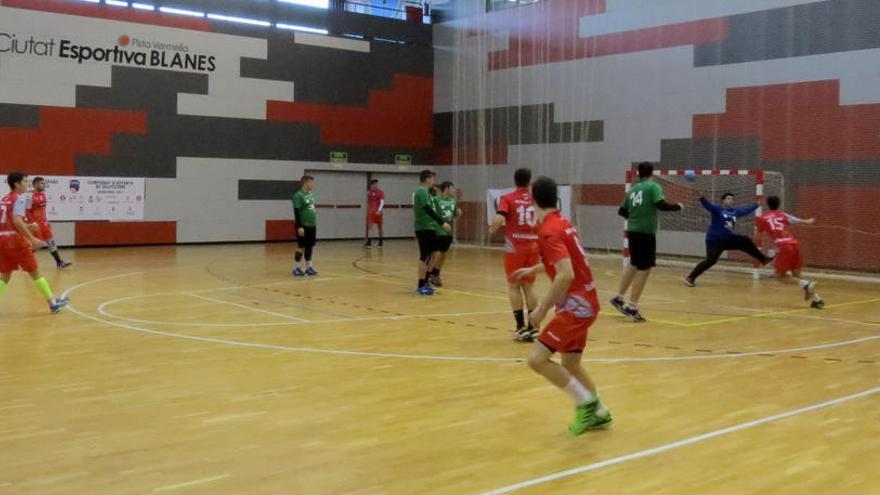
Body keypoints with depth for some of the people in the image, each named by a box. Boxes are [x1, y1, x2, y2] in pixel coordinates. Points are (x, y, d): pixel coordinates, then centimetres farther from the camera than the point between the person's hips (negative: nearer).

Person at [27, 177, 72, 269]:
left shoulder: (43, 194, 9)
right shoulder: (31, 196, -17)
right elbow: (26, 211, -18)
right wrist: (32, 223, -23)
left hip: (43, 223, 8)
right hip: (35, 224, -8)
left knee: (51, 242, 7)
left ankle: (59, 262, 11)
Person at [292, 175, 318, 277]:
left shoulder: (310, 194, 12)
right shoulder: (298, 195, -13)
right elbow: (297, 212, -17)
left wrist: (315, 222, 20)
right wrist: (299, 227, -21)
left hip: (312, 226, 8)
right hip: (303, 226, -8)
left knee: (310, 246, 10)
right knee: (301, 247, -2)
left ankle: (309, 267, 17)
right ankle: (297, 268, 6)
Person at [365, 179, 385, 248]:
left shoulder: (381, 192, -4)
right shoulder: (369, 193, 8)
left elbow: (382, 202, -16)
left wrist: (379, 210, -30)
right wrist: (367, 211, 18)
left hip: (378, 212, -2)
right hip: (371, 212, 2)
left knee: (379, 227, 8)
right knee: (369, 226, -10)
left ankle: (381, 242, 19)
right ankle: (369, 242, -13)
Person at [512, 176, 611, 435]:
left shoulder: (549, 231, -18)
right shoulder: (562, 224, 11)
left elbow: (566, 275, -28)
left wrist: (543, 309, -20)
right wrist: (532, 270, 43)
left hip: (576, 305, -10)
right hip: (583, 303, 10)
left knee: (537, 358, -13)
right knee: (570, 364, 19)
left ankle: (586, 402, -3)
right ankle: (599, 413, 28)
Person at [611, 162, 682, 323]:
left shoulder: (633, 189, 12)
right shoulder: (653, 186, -7)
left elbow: (622, 211, 15)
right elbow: (661, 205, -21)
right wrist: (677, 206, -4)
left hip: (633, 231, 7)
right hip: (645, 232, -7)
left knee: (634, 265, 24)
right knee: (644, 269, -1)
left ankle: (619, 298, 29)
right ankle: (632, 307, -2)